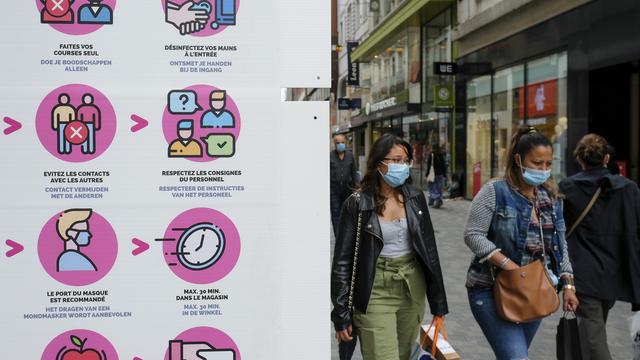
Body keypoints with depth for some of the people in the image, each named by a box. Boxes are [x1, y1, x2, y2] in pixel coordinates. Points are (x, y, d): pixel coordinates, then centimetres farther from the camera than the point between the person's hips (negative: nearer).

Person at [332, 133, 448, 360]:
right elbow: (342, 261, -6)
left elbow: (429, 249, 8)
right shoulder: (357, 204, -9)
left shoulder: (415, 198, 3)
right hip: (375, 293, -4)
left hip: (413, 289, 4)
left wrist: (438, 301, 8)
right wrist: (341, 314, -8)